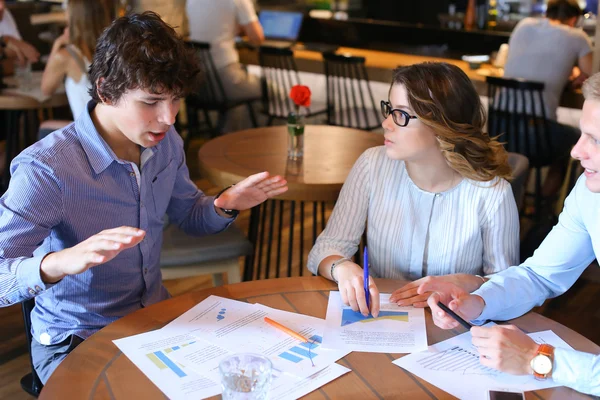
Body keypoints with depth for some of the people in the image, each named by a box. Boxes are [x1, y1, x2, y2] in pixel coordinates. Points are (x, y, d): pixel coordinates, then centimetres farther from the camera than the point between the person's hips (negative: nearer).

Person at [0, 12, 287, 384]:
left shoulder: (165, 143, -4)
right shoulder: (45, 169, -24)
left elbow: (188, 214, 13)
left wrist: (226, 204, -9)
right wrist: (59, 262, -46)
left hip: (156, 317, 6)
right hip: (75, 339, -5)